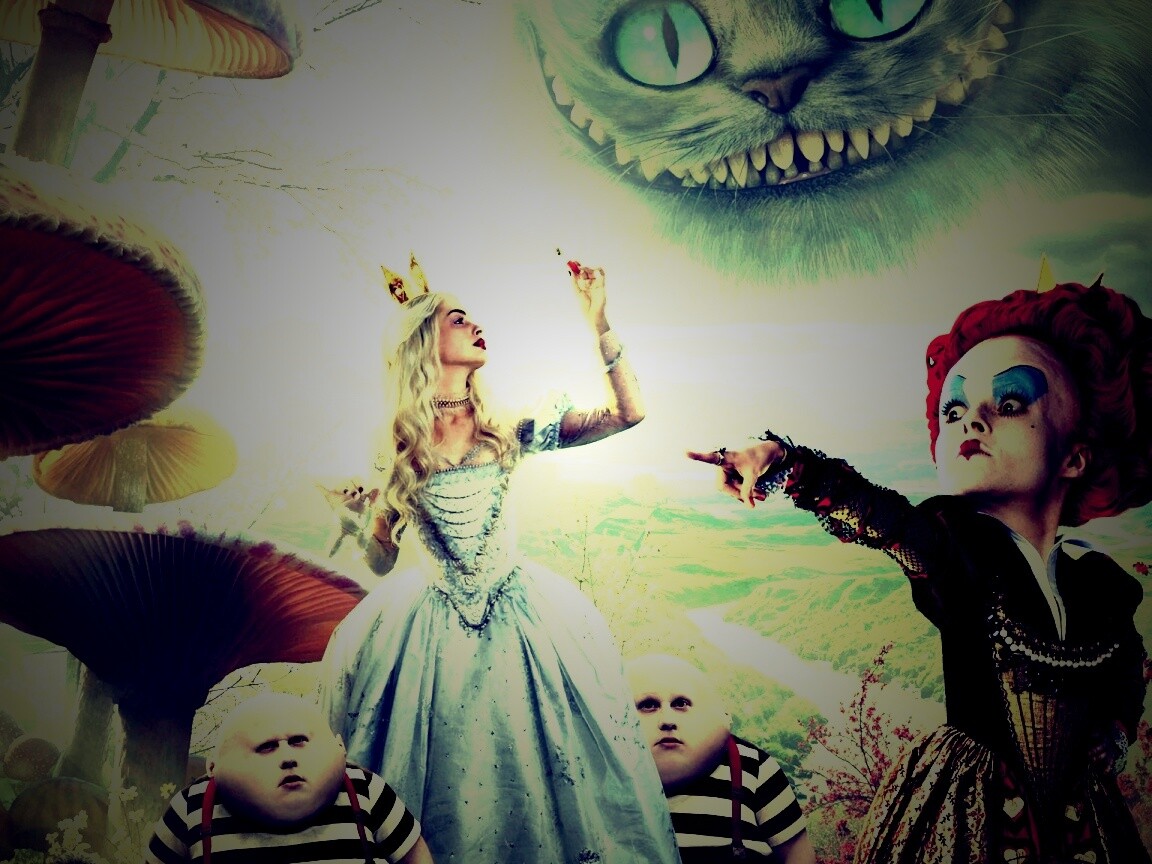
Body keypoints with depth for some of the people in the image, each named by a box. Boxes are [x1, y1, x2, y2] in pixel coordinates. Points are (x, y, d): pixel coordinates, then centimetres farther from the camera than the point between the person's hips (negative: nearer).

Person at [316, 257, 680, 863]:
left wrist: (600, 328, -13)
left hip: (519, 613, 1)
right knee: (445, 773, 6)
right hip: (429, 624, -1)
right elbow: (381, 561, 2)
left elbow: (629, 412, -6)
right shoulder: (394, 443, -4)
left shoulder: (506, 423, -1)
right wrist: (360, 508, -17)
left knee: (528, 758, 7)